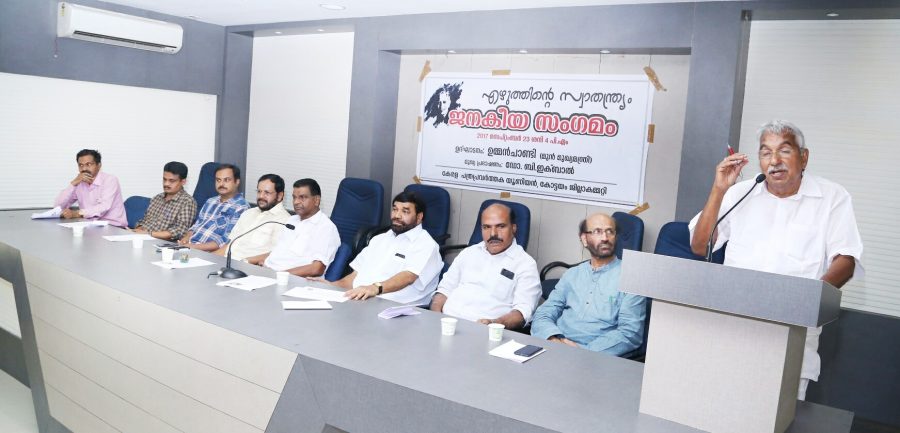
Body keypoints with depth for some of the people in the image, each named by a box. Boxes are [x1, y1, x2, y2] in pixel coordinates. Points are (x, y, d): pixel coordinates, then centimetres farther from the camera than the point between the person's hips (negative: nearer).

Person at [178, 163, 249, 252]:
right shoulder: (210, 201, 18)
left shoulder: (241, 208, -8)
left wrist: (195, 247, -20)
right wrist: (186, 238, 1)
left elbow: (227, 242, -15)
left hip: (206, 253, -7)